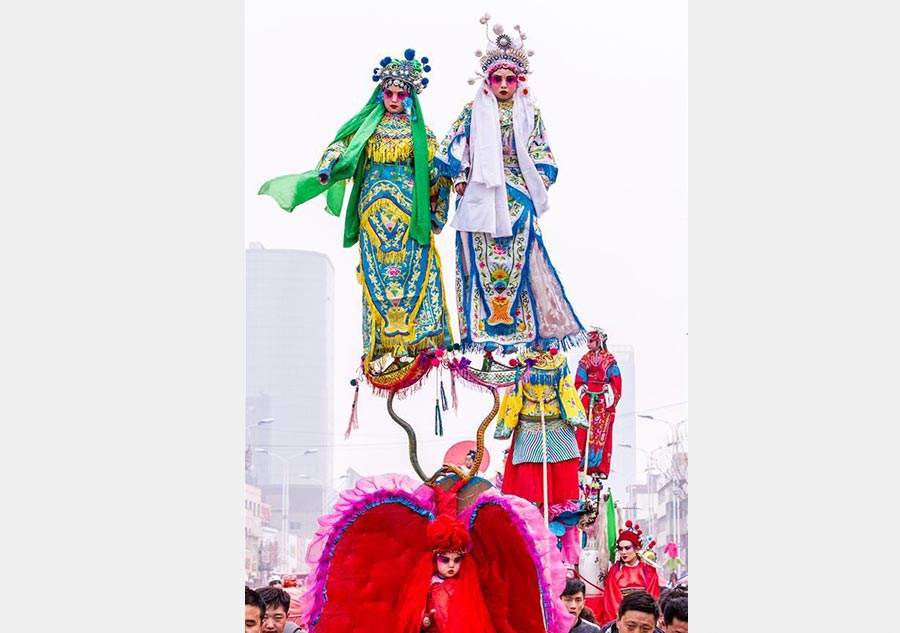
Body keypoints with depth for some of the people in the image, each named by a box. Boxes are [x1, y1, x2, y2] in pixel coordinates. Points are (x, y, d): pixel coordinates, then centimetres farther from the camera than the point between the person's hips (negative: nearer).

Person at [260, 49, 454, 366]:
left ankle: (418, 337, -8)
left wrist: (438, 210, 2)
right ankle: (381, 340, -1)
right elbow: (340, 146, 0)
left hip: (409, 206, -1)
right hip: (374, 207, 1)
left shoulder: (419, 129, 8)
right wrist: (325, 170, -20)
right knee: (376, 270, -2)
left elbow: (436, 168, 8)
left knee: (413, 266, -8)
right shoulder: (367, 124, 10)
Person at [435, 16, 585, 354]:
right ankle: (482, 331, -2)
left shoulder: (530, 113, 10)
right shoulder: (473, 112, 7)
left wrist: (539, 186, -1)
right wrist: (459, 179, -3)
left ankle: (521, 329, -2)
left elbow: (541, 157, 11)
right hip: (480, 197, -1)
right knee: (481, 261, -4)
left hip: (517, 198, 1)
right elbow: (452, 149, 8)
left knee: (519, 260, -5)